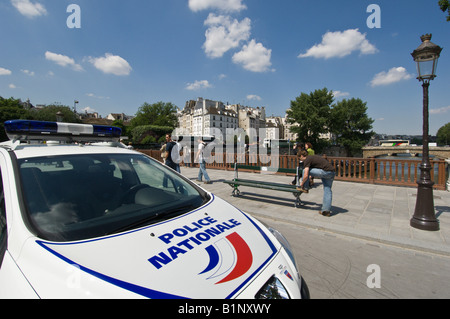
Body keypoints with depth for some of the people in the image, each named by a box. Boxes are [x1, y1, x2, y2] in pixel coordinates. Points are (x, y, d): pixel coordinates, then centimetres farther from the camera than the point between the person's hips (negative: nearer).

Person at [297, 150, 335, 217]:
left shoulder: (307, 160, -3)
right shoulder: (312, 157, 25)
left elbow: (306, 175, -11)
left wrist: (302, 183, 4)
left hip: (325, 172, -9)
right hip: (332, 173, 9)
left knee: (305, 170, 0)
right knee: (327, 191, 12)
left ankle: (305, 188, 11)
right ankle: (326, 210, 13)